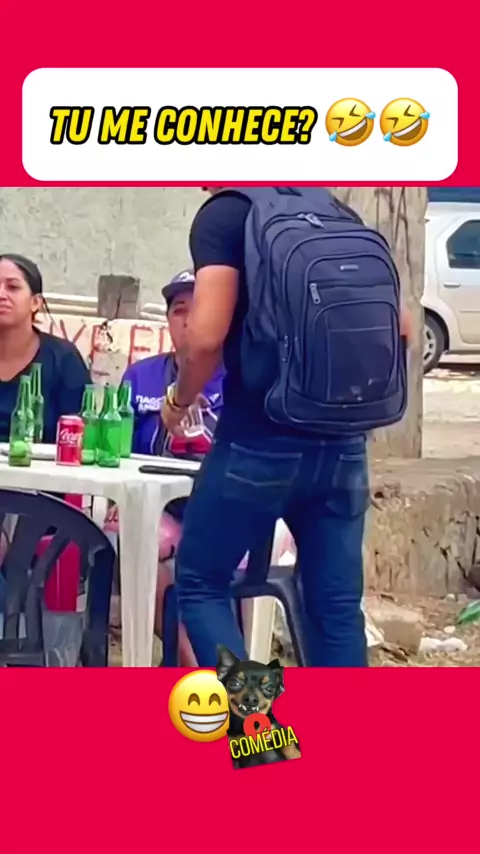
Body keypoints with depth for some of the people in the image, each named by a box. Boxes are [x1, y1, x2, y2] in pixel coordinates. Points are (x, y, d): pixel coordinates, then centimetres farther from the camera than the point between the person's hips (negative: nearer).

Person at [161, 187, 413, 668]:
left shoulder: (226, 213, -6)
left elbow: (207, 335, -17)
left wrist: (179, 400, 1)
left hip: (262, 439, -6)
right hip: (344, 441, 6)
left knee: (200, 581, 9)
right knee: (336, 603, 8)